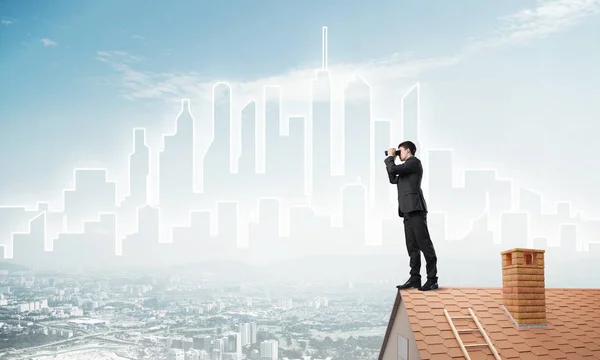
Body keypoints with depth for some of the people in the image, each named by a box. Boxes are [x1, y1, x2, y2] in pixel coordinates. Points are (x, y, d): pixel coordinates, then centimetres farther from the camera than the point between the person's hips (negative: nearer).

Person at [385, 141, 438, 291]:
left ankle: (432, 279, -10)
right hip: (408, 211, 10)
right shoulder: (407, 167, 25)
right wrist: (391, 160, 23)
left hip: (415, 208, -10)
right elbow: (393, 179, 29)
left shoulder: (414, 162, -3)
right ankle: (415, 278, 3)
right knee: (412, 246, 4)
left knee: (424, 244, -10)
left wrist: (390, 157, 6)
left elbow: (393, 169, -12)